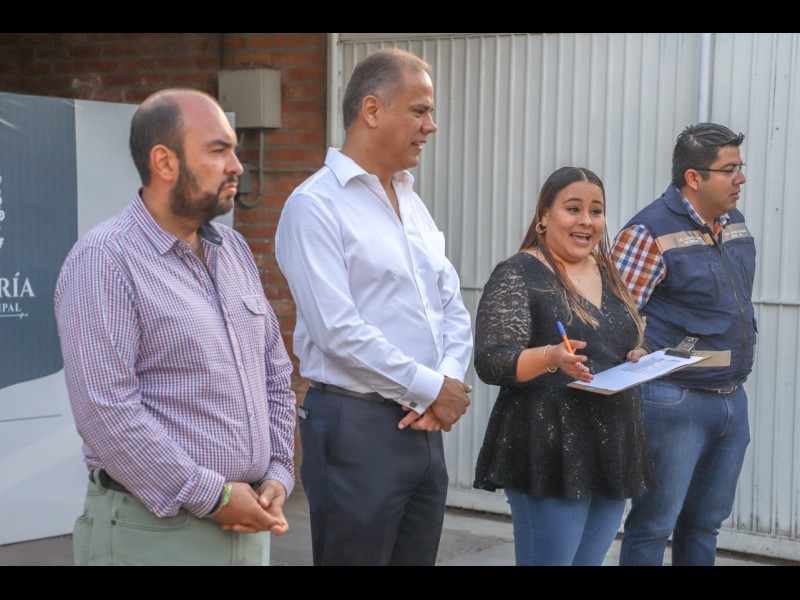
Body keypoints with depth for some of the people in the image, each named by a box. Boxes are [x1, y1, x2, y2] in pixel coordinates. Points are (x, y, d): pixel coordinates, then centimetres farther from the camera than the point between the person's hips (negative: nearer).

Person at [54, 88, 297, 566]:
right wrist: (212, 495, -17)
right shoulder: (104, 261, -13)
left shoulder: (234, 249, 11)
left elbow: (276, 372, 16)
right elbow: (106, 411, -20)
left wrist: (278, 473, 3)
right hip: (154, 530, -7)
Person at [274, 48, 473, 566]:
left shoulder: (413, 204, 14)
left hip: (423, 424, 7)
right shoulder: (316, 205, -11)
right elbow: (339, 333, -18)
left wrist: (449, 383, -5)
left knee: (419, 555, 13)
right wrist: (433, 389, -11)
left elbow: (454, 308, 14)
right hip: (356, 425, -7)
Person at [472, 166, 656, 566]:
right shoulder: (517, 275, -7)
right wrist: (551, 357, -32)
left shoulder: (609, 275, 14)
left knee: (590, 559, 12)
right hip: (550, 453, -7)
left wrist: (639, 360, 2)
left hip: (612, 451, 7)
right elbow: (490, 362, -15)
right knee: (549, 558, -5)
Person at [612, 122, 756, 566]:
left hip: (732, 400, 8)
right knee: (654, 526, 1)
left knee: (705, 523, 16)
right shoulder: (650, 233, -14)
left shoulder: (734, 223, 10)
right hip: (674, 403, -8)